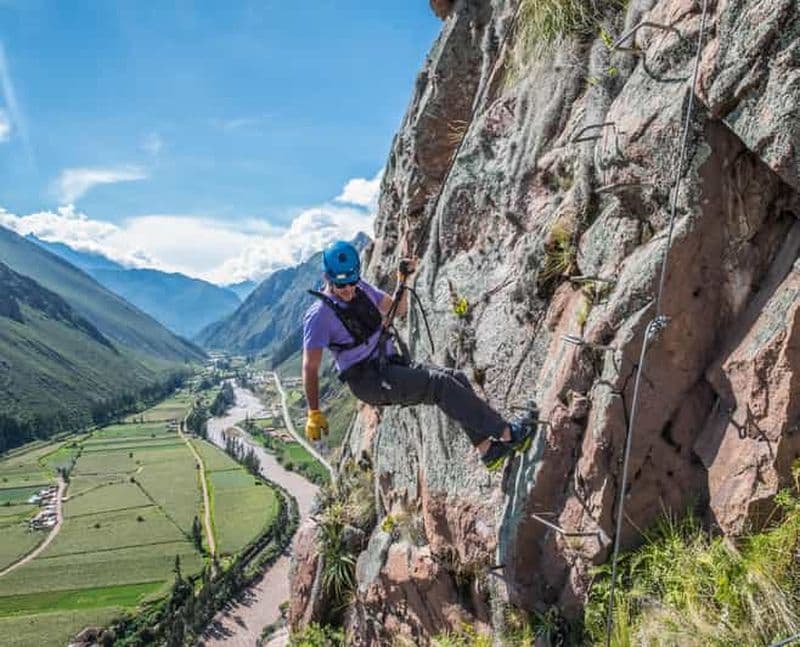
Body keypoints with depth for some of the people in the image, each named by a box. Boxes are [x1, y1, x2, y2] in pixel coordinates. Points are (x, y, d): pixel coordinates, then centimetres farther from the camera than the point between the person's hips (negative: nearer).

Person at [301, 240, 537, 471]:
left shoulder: (361, 288, 9)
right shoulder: (319, 315, -13)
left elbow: (398, 309, 21)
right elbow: (310, 367, -15)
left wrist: (402, 281, 4)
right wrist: (314, 414, -21)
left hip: (392, 365, 8)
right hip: (368, 380, -8)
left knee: (457, 378, -8)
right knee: (440, 383, -22)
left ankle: (488, 450, -6)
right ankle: (507, 433, -15)